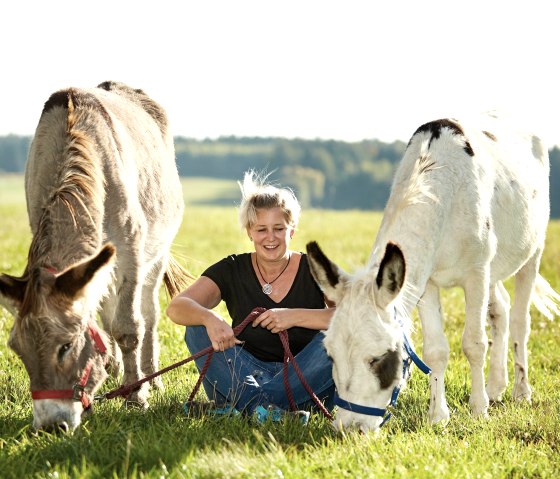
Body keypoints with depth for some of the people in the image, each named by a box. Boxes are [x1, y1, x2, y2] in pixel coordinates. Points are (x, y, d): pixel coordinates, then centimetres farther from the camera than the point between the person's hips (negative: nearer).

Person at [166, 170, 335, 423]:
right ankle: (261, 404, -37)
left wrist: (296, 316, -27)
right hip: (245, 377, 1)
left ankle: (248, 403, -33)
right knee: (198, 328, -18)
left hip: (303, 383, -1)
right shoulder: (232, 270, 3)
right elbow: (177, 307, -12)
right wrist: (209, 318, -34)